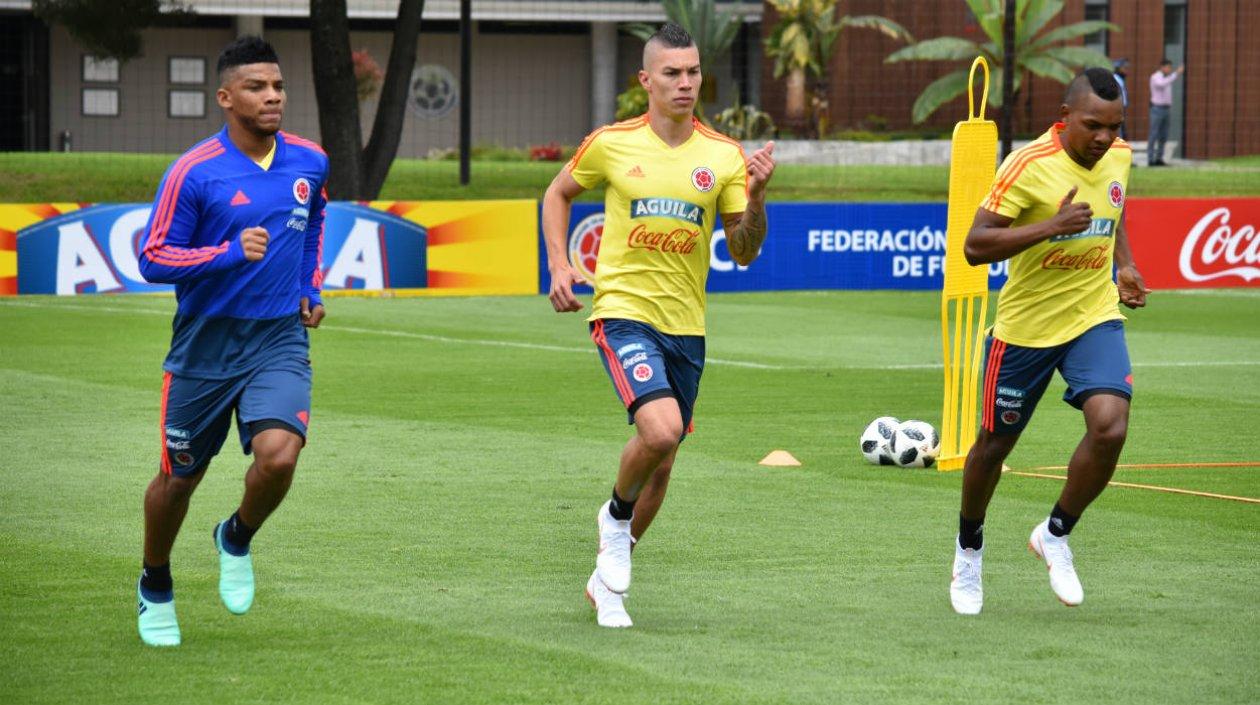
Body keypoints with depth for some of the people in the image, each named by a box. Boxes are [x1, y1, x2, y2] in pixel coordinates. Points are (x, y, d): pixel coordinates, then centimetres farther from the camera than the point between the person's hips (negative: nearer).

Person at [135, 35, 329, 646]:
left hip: (280, 342, 2)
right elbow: (152, 259, -12)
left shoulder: (309, 161, 1)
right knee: (179, 476, 11)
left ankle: (236, 540, 11)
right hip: (205, 346, -2)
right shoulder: (193, 173, -14)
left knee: (277, 456, -22)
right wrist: (231, 252, -24)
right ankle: (155, 590, 37)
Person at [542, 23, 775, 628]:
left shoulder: (723, 157, 2)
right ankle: (617, 514, 3)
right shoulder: (611, 145, -3)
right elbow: (557, 195, 15)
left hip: (685, 325, 4)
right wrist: (558, 264, 2)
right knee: (661, 428, -27)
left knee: (661, 464, 10)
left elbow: (744, 252, 2)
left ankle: (607, 579, 29)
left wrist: (755, 196, -15)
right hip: (624, 311, -4)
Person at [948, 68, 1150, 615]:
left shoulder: (1119, 158, -1)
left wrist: (1124, 266, 7)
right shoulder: (1028, 166, -20)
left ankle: (1056, 535, 3)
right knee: (995, 442, 11)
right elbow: (975, 246, -24)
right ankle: (969, 547, 39)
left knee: (1110, 426, -20)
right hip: (1024, 327, -3)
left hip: (1094, 320, 3)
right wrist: (1051, 226, -33)